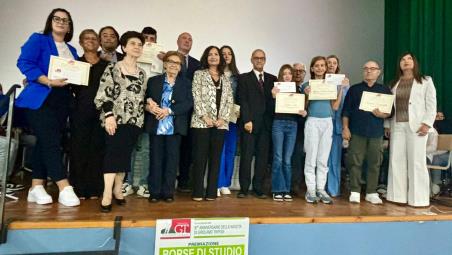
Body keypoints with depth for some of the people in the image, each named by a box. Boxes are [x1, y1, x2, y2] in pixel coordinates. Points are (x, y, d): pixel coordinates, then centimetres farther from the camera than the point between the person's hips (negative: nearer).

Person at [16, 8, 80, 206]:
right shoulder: (38, 40, 3)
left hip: (62, 101, 6)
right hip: (40, 99, -6)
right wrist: (49, 82, -21)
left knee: (45, 143, 7)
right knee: (51, 142, -12)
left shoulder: (72, 51, 20)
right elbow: (24, 62, -10)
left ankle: (36, 188, 11)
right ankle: (64, 189, -14)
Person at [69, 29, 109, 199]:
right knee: (79, 148, 0)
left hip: (100, 112, 1)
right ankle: (78, 188, 7)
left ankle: (94, 188, 8)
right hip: (80, 111, 0)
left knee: (97, 149, 2)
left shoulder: (106, 65, 12)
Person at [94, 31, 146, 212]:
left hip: (134, 121, 5)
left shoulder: (142, 73, 16)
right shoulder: (112, 68, 0)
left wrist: (140, 119, 9)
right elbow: (103, 95, -7)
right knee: (113, 152, -12)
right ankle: (107, 194, -11)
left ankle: (117, 189, 15)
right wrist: (109, 115, -18)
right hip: (116, 119, -5)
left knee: (125, 155, 6)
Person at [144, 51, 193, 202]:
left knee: (172, 159, 3)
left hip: (174, 127, 0)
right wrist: (148, 106, -18)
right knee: (156, 159, 4)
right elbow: (144, 99, 6)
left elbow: (188, 103, -4)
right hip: (156, 126, 0)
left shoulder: (185, 83, 9)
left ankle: (168, 192, 12)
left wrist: (169, 110, -15)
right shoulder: (153, 81, 11)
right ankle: (154, 192, 12)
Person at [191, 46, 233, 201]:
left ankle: (211, 192, 10)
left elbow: (230, 101, 10)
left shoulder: (226, 79, 17)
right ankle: (197, 192, 4)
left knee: (216, 158, 4)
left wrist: (223, 118, -5)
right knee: (200, 157, -3)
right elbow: (196, 97, -3)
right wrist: (205, 116, -12)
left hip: (220, 123, 3)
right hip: (202, 122, -3)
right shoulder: (199, 74, 7)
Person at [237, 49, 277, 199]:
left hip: (266, 124, 3)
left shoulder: (272, 79, 16)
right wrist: (247, 120, -10)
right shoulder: (244, 78, 7)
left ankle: (258, 188, 13)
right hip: (249, 123, -2)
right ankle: (244, 188, 7)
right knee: (246, 156, -1)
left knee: (263, 157, 3)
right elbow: (242, 101, -2)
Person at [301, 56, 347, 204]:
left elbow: (335, 107, 9)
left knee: (323, 159, 7)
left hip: (327, 122, 3)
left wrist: (341, 88, 3)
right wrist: (307, 95, -14)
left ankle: (321, 189, 14)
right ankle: (310, 190, 6)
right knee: (311, 158, -1)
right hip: (312, 122, -3)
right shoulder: (307, 85, 3)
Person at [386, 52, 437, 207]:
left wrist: (427, 123, -12)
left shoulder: (425, 81, 8)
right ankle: (399, 195, 9)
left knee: (416, 161, -4)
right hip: (397, 125, 4)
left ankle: (418, 198, 2)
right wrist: (387, 124, 6)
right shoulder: (394, 83, 18)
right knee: (396, 160, 2)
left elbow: (431, 104, -1)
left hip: (416, 125, -3)